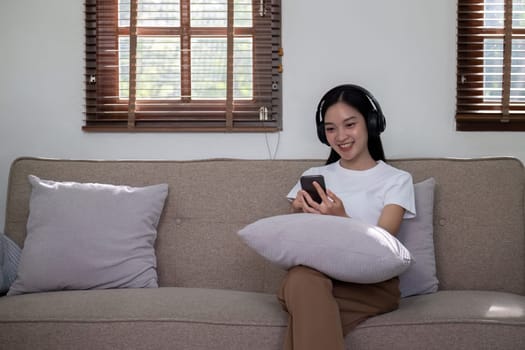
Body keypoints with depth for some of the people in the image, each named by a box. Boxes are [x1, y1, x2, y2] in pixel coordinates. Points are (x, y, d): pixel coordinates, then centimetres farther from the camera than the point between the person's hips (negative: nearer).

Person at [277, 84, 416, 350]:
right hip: (317, 272, 3)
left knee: (305, 303, -37)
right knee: (301, 278, -37)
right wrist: (299, 214, -9)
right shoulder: (314, 176, 20)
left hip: (373, 283, -3)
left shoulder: (396, 180, 11)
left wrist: (340, 219, -23)